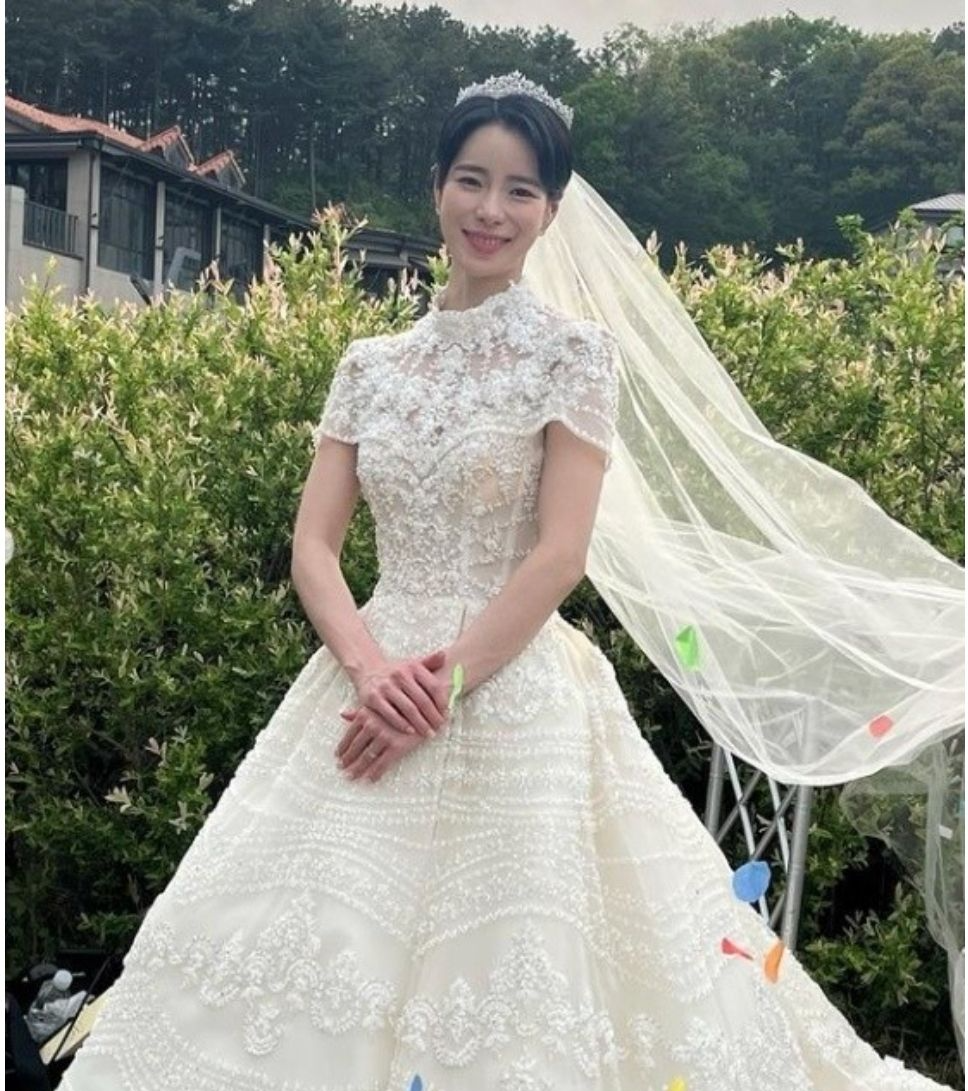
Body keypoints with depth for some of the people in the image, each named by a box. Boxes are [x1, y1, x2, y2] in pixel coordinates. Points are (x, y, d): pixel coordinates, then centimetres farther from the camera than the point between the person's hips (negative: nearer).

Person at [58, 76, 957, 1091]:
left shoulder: (572, 350, -2)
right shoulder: (370, 364, 9)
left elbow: (560, 557, -11)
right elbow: (312, 546, 3)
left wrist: (443, 685, -16)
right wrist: (374, 670, -14)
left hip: (513, 697, -4)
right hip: (373, 687, 4)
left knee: (504, 957, -2)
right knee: (311, 945, 6)